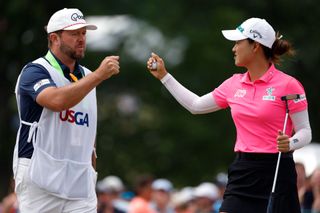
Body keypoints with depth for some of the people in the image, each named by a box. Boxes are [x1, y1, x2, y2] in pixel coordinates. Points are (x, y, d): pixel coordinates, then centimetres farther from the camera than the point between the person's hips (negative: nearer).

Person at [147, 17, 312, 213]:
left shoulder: (288, 84, -9)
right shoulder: (235, 84, 10)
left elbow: (305, 131, -7)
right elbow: (196, 105, 23)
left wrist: (290, 143, -29)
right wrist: (164, 76, 23)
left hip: (276, 173, -5)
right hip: (243, 173, 5)